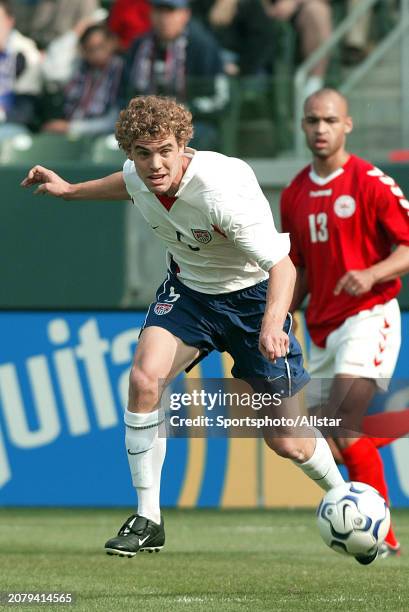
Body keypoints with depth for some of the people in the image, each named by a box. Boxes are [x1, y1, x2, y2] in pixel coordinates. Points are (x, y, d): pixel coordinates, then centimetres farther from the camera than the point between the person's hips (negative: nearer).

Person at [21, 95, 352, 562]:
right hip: (188, 290, 5)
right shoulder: (138, 173, -15)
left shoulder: (222, 192, -35)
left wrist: (272, 324, -53)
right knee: (145, 377, -23)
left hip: (252, 296, -5)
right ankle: (147, 520, -12)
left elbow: (282, 263, -37)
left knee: (286, 442, -1)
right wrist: (71, 190, 18)